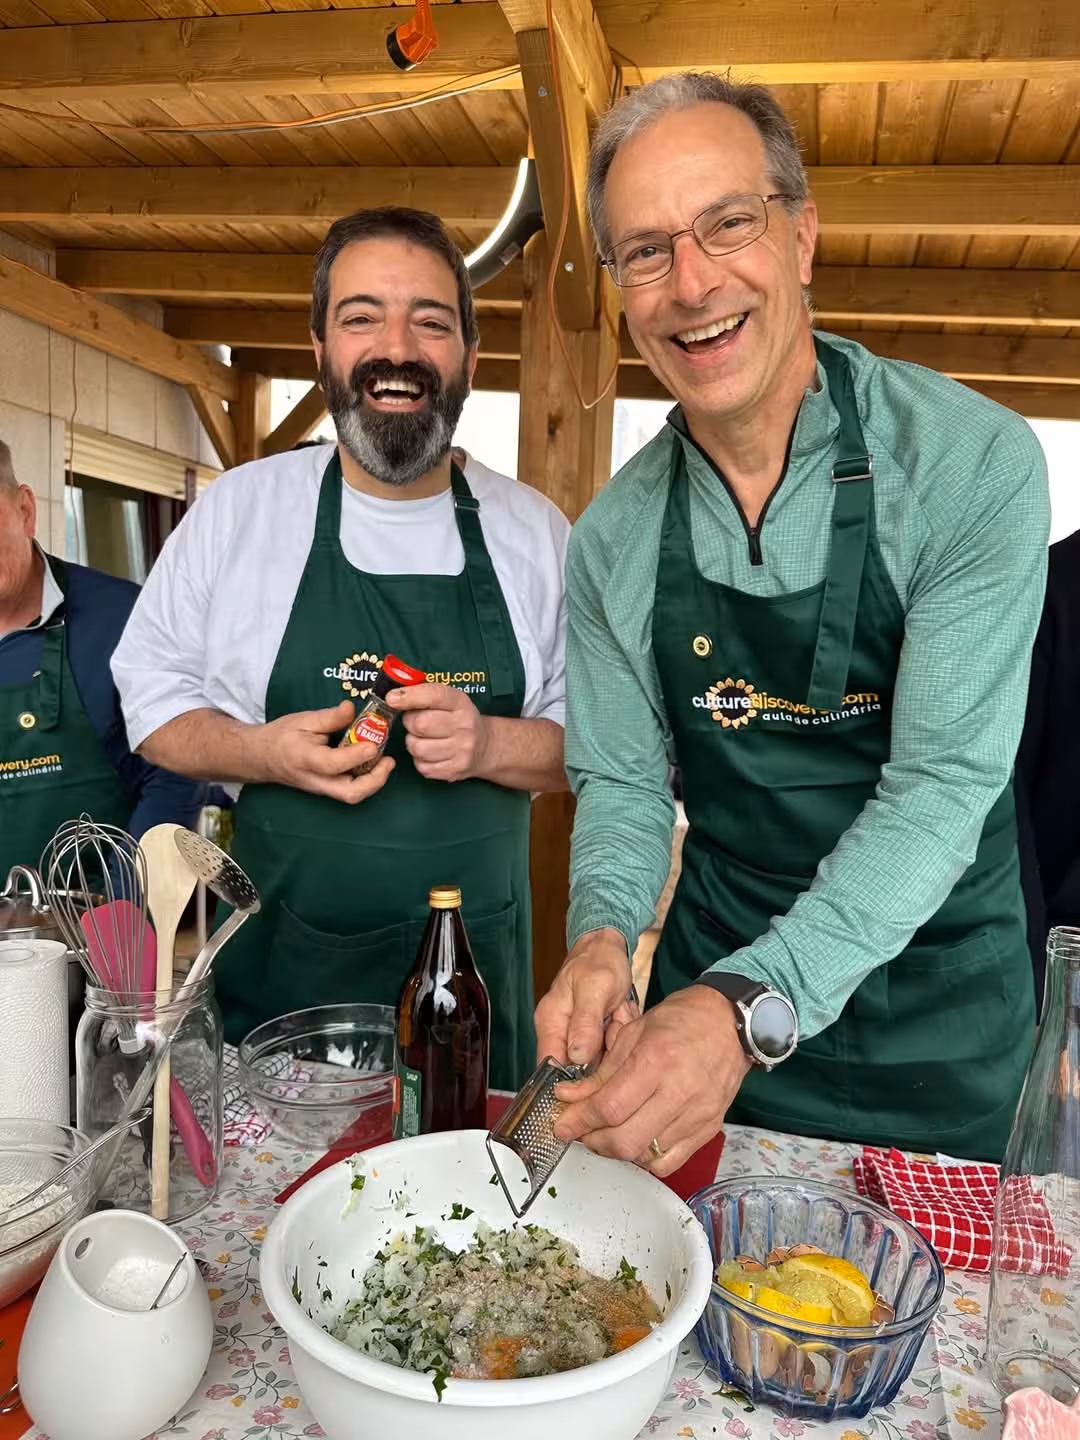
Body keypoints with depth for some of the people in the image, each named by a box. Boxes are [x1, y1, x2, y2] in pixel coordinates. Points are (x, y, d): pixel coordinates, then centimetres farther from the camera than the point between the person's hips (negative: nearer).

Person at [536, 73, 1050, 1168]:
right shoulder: (613, 538, -7)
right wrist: (603, 936, -23)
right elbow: (623, 782, -3)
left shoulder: (974, 464, -19)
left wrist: (753, 1005, -35)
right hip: (717, 980, 3)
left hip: (932, 1005, -2)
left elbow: (943, 784, -23)